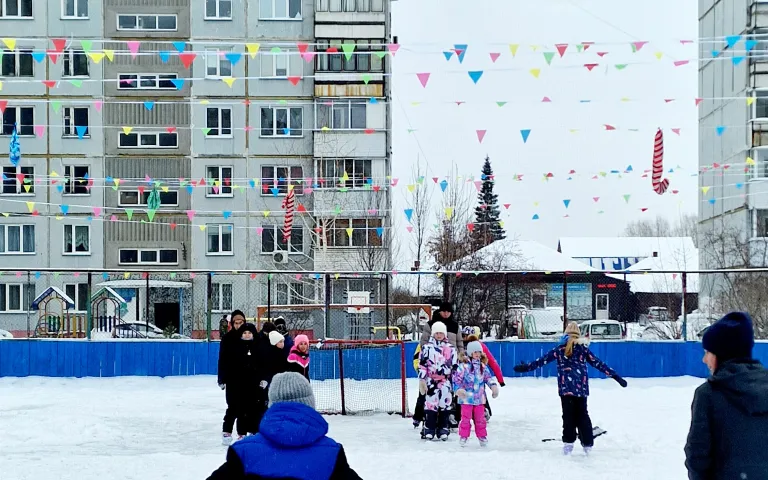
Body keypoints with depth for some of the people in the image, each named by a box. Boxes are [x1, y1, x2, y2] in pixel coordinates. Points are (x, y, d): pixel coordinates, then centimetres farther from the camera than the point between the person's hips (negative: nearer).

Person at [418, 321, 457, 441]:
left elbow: (454, 366, 14)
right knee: (431, 404, -4)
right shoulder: (427, 348, 2)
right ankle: (429, 430, 1)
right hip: (431, 381, -2)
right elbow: (422, 365, -1)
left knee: (445, 404, 3)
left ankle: (443, 430, 12)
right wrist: (422, 380, -7)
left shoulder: (451, 349, 9)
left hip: (445, 382, 2)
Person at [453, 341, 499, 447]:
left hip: (479, 398, 4)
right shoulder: (464, 365, -10)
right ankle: (463, 436, 10)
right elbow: (457, 378, -10)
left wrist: (493, 386, 2)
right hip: (467, 398, -4)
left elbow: (488, 377, 16)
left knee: (480, 418, 11)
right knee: (466, 418, 0)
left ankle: (482, 436, 21)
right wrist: (458, 390, -19)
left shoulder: (483, 366, 7)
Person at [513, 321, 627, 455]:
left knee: (568, 414, 3)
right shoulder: (583, 348, 6)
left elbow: (544, 359, 0)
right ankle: (587, 444, 9)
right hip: (581, 387, 2)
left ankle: (568, 442, -4)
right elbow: (598, 363, 5)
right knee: (582, 414, 11)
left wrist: (527, 367, 5)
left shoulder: (561, 348, 2)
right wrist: (615, 376, 9)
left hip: (566, 387, -2)